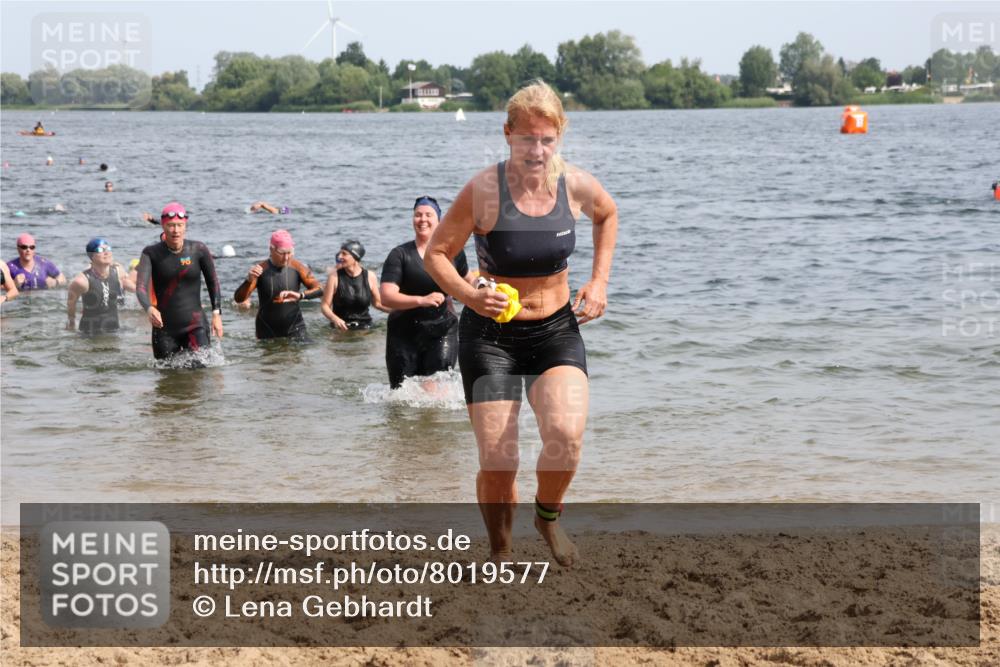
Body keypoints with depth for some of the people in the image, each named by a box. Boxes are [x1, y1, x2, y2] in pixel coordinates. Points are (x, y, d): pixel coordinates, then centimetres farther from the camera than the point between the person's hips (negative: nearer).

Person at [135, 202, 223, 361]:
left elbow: (212, 282, 9)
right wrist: (149, 309, -36)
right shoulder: (151, 253, -5)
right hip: (164, 328, 1)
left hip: (195, 325, -1)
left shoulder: (198, 250, -4)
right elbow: (141, 287, -16)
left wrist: (216, 313, 3)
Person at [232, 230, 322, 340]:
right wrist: (249, 280, -33)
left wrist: (300, 295, -29)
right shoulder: (261, 269, -9)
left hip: (294, 329, 0)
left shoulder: (297, 267, -5)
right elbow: (238, 299, -12)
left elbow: (319, 289, -9)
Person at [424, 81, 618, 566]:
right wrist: (468, 294, -25)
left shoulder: (576, 185, -7)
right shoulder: (484, 190, -17)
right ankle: (500, 553, 24)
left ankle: (548, 515, 7)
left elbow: (607, 215, 17)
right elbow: (436, 254, -7)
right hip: (491, 334, -2)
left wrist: (599, 280, 7)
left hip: (556, 330, 2)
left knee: (566, 435, -25)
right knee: (497, 464, -4)